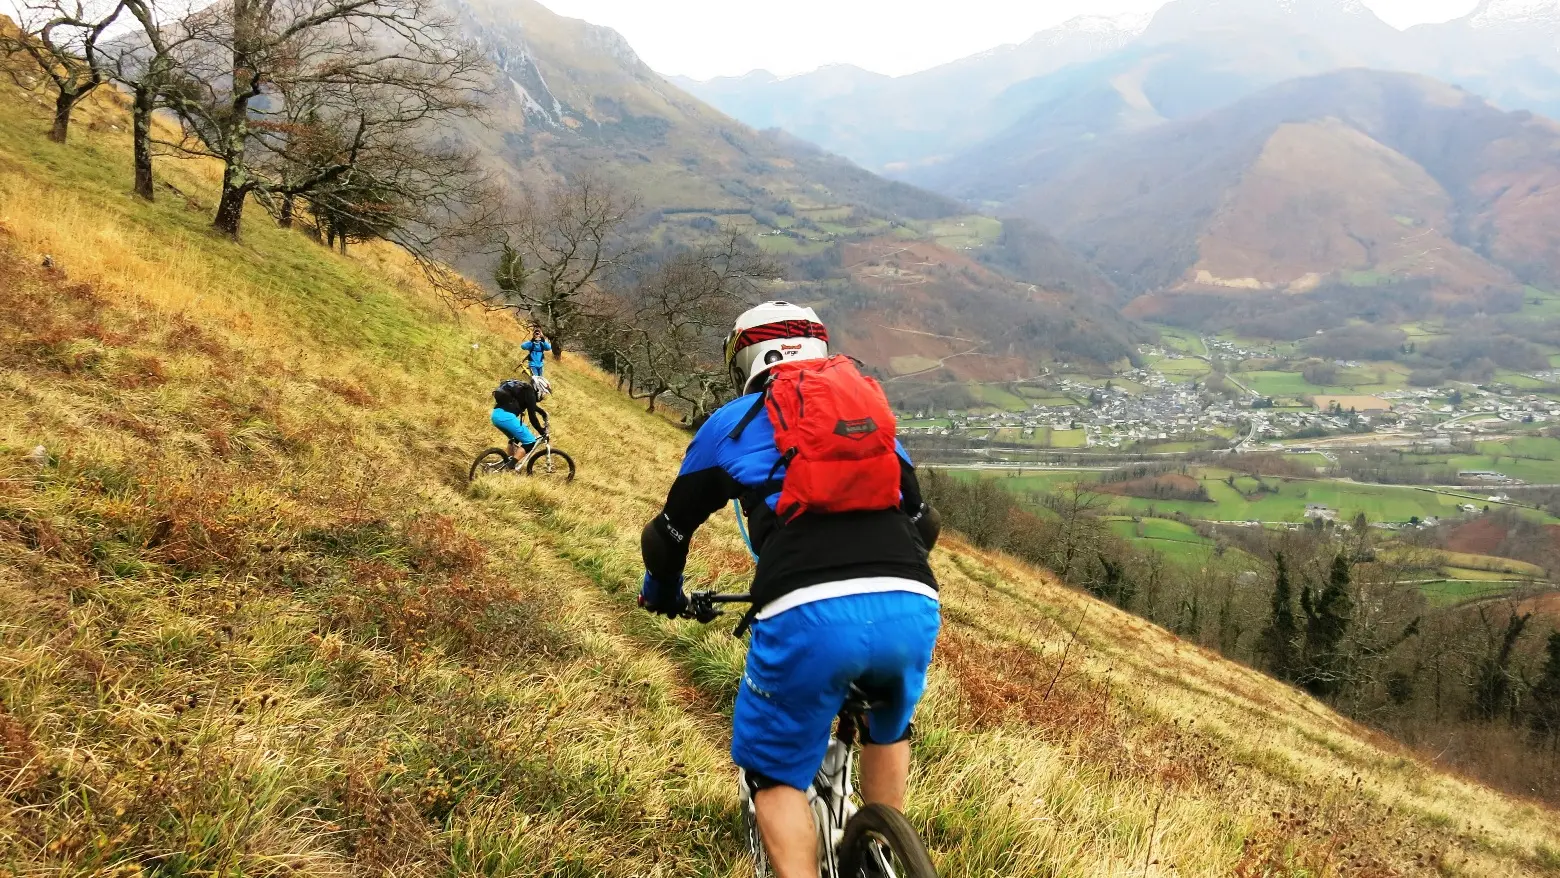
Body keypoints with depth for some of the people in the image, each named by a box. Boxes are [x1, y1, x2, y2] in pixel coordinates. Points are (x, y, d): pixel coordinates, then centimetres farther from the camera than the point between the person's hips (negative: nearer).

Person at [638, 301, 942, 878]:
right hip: (913, 608, 4)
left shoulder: (732, 421, 20)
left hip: (809, 614, -3)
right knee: (889, 726, 35)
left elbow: (667, 535, 26)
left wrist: (662, 596, 48)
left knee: (776, 773, 18)